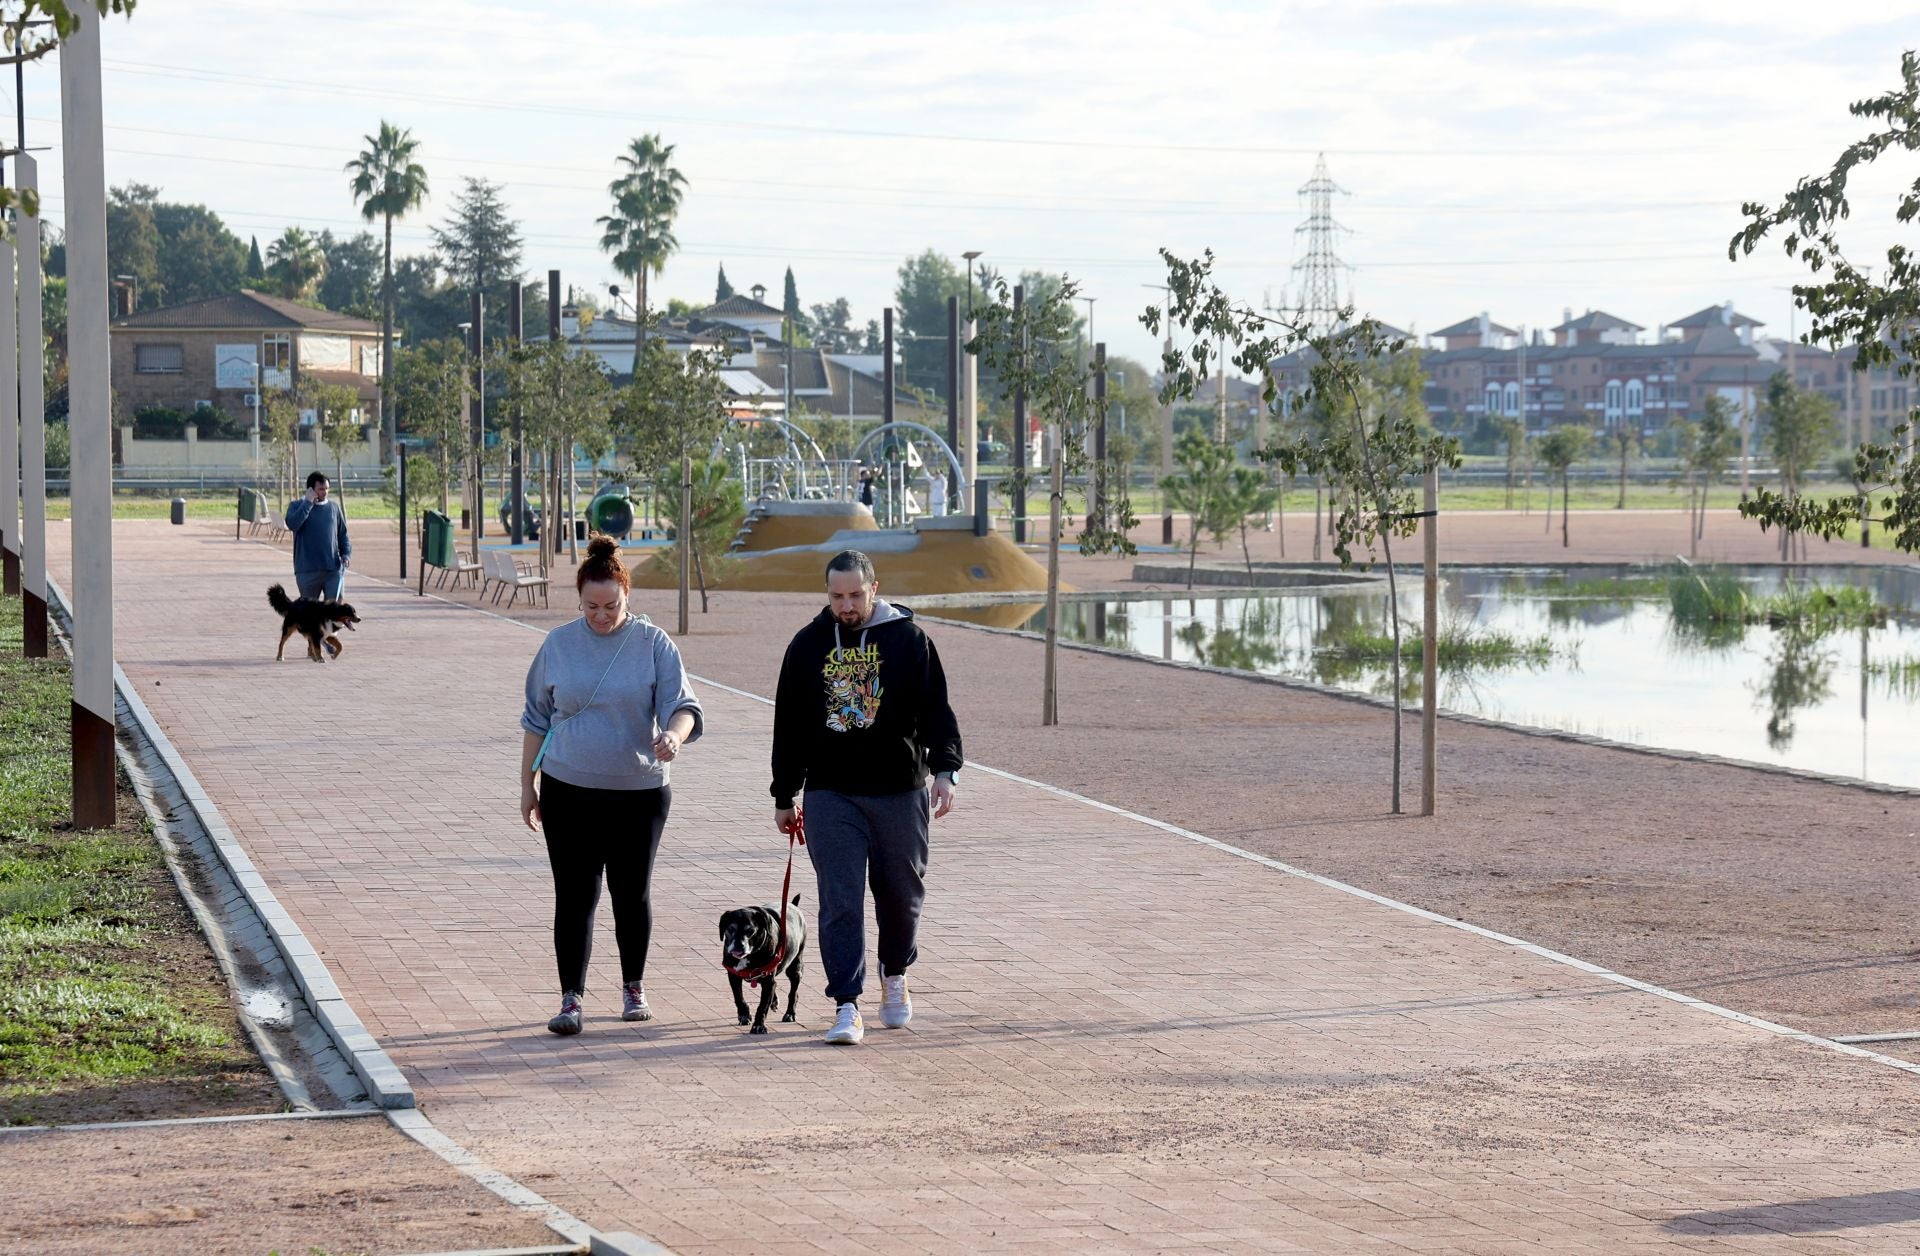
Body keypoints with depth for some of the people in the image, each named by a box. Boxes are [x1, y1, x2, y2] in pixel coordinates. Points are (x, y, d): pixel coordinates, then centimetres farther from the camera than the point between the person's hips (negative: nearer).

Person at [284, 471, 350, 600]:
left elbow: (342, 534, 16)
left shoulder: (334, 507, 10)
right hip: (307, 570, -1)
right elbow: (292, 524, -18)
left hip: (334, 570, 1)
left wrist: (346, 554, 0)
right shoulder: (296, 506, 2)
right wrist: (308, 503, -15)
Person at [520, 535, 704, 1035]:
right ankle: (571, 998, 0)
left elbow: (683, 707, -8)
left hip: (639, 792, -1)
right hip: (568, 790, 1)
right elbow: (536, 718, 11)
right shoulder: (559, 644, 3)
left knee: (632, 895, 9)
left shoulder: (653, 645, -3)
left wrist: (673, 735, -31)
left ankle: (634, 988, 26)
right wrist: (527, 785, 10)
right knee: (574, 896, -3)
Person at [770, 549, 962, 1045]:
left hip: (900, 790, 0)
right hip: (831, 794, 0)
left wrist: (944, 768, -13)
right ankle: (847, 1007, -7)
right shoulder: (808, 646, 6)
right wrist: (784, 797, 13)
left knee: (901, 893, 11)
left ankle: (895, 976, 37)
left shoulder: (909, 640, 0)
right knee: (840, 901, -7)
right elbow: (789, 726, 12)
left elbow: (937, 710, 0)